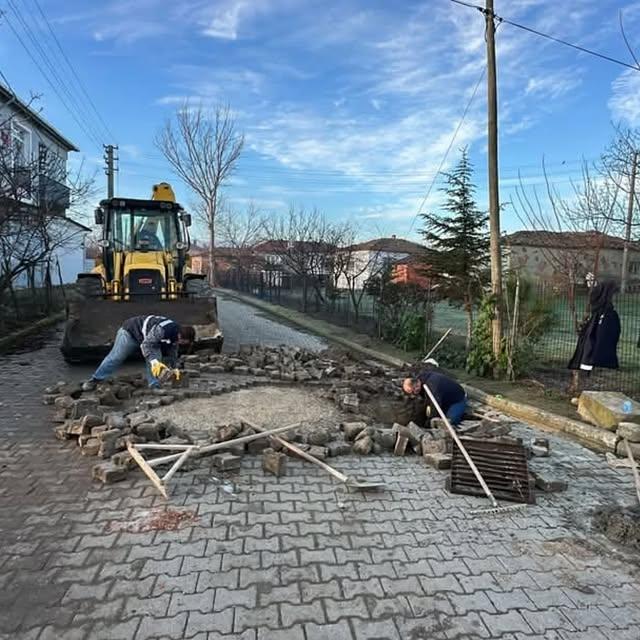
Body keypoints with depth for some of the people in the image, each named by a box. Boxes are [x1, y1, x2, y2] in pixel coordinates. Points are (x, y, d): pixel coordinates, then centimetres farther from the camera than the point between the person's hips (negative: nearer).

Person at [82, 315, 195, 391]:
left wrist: (173, 368, -3)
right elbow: (145, 345, -41)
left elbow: (172, 353, 4)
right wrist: (153, 361, -53)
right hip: (131, 331, -7)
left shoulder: (176, 335, -12)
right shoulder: (161, 330, -42)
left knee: (157, 359, -12)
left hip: (149, 337, 7)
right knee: (115, 358, -2)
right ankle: (94, 380, 13)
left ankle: (155, 387, -6)